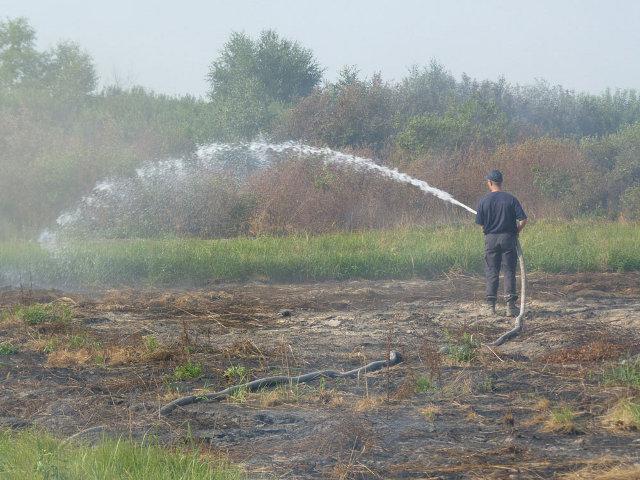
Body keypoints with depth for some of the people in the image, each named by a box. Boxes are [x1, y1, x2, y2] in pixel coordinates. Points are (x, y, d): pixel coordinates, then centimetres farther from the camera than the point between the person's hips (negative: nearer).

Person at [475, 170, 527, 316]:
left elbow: (480, 223, -1)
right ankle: (511, 306, 0)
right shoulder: (511, 199, -3)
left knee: (491, 273, 7)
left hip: (491, 238, 0)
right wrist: (516, 231, 9)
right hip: (508, 238, 0)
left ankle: (491, 306, 5)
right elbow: (523, 219, -7)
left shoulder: (483, 201, -4)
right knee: (509, 272, 5)